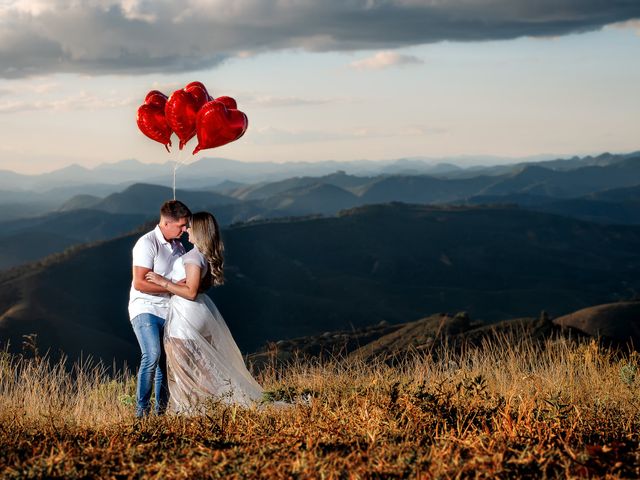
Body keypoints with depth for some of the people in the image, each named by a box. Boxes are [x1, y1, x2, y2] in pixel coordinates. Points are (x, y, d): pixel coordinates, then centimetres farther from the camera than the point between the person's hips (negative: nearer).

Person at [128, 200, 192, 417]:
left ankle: (161, 411, 15)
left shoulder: (178, 246, 12)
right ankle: (142, 409, -18)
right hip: (145, 309, -7)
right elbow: (140, 283, -20)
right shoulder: (147, 243, -13)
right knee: (152, 355, -24)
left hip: (168, 312, 7)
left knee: (166, 361, 6)